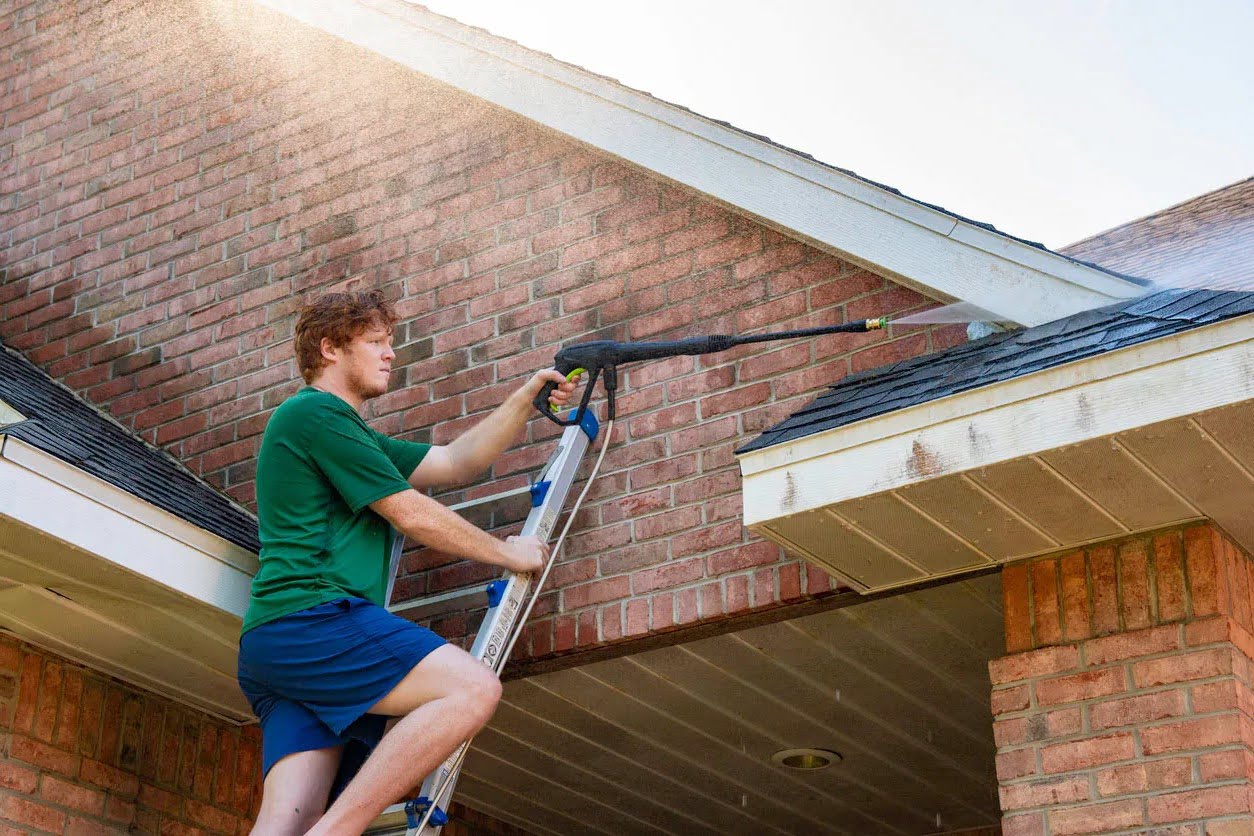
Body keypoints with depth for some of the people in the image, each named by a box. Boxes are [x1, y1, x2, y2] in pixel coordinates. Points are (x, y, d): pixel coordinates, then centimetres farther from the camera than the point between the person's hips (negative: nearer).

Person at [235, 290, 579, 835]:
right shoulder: (316, 412, 0)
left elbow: (455, 463, 31)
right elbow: (413, 516, -3)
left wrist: (527, 397, 25)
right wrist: (507, 553, 8)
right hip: (312, 617, -10)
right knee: (474, 688, -21)